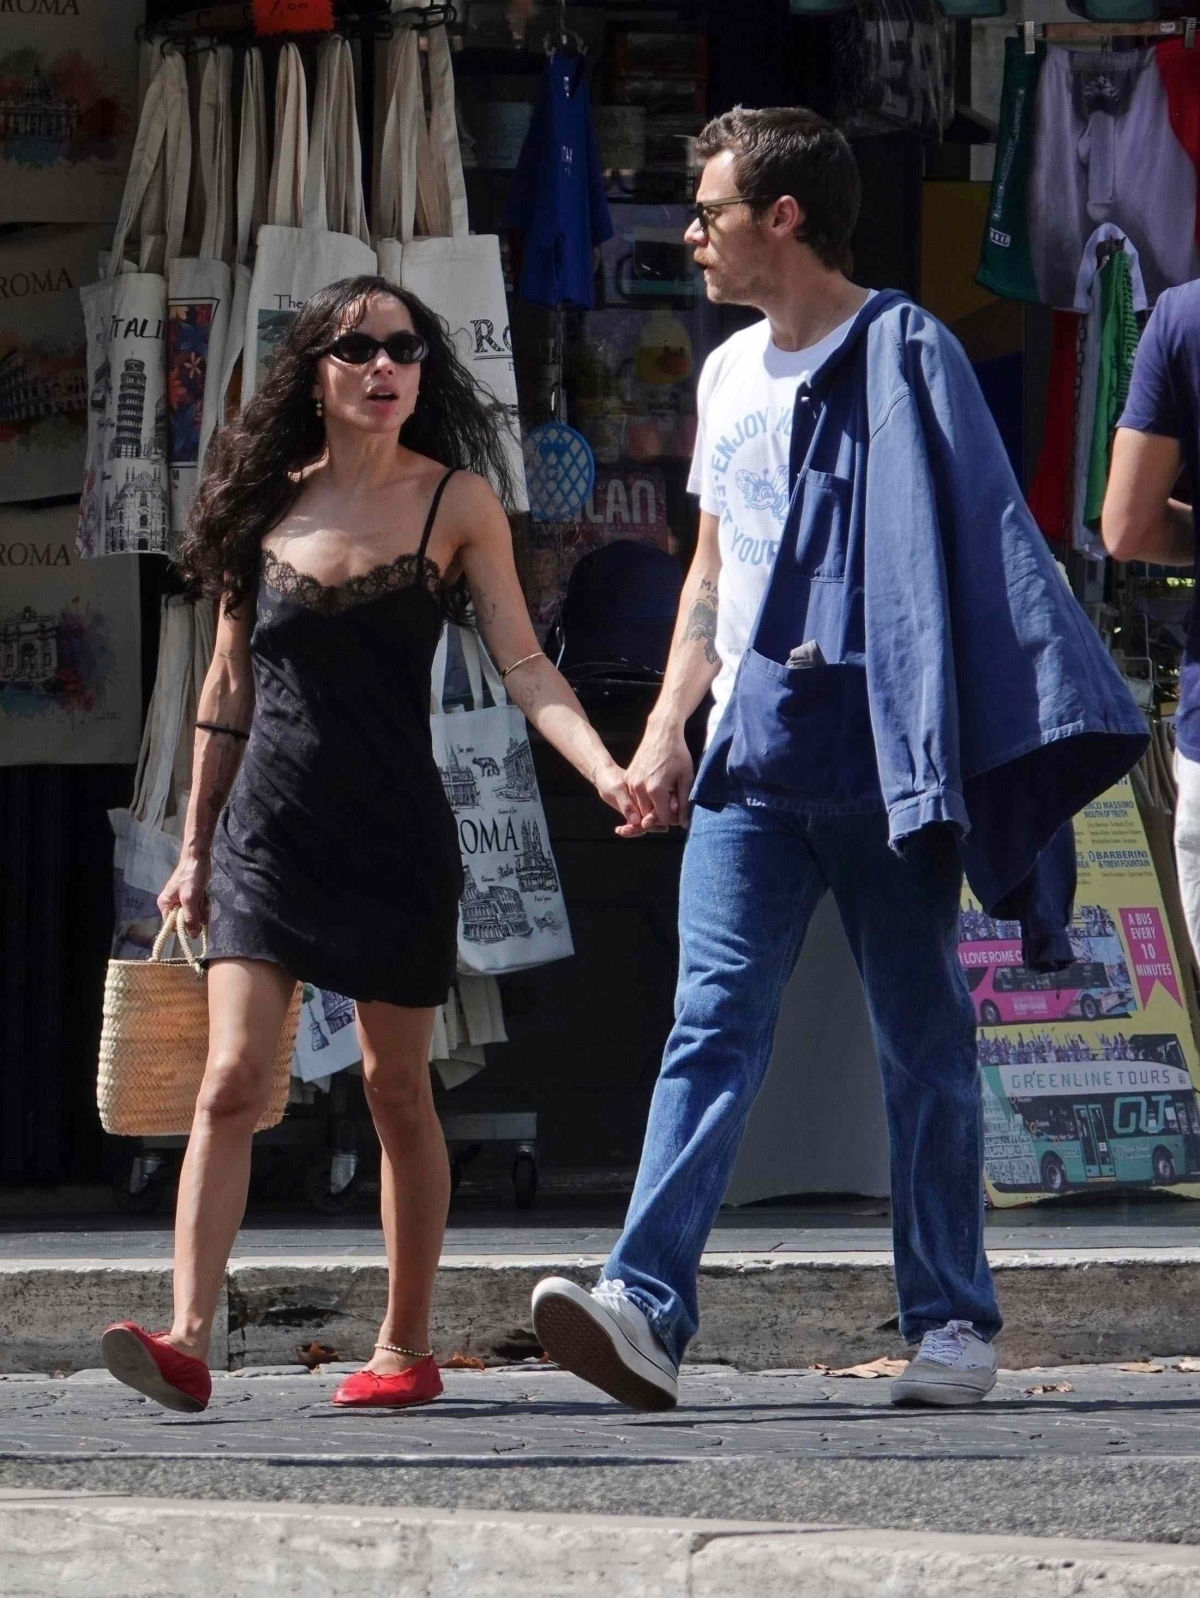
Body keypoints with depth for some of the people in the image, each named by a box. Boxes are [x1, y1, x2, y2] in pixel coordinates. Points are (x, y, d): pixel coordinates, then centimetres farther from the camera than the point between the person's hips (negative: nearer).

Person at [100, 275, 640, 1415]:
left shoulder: (456, 501, 1)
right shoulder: (267, 506, 6)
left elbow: (522, 665, -2)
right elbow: (229, 688, 13)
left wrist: (604, 768, -18)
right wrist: (195, 847, 14)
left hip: (395, 838, -1)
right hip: (266, 837, 1)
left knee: (396, 1086, 6)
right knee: (232, 1078, -12)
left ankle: (405, 1348, 18)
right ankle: (186, 1341, -21)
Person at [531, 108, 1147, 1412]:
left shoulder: (901, 356, -4)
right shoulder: (731, 375, 17)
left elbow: (976, 549, -9)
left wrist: (954, 741, -17)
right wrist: (667, 728, 15)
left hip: (881, 754, -5)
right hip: (753, 759, 5)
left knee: (921, 1036, 2)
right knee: (713, 1020, -8)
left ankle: (951, 1322, 11)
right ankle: (647, 1305, -21)